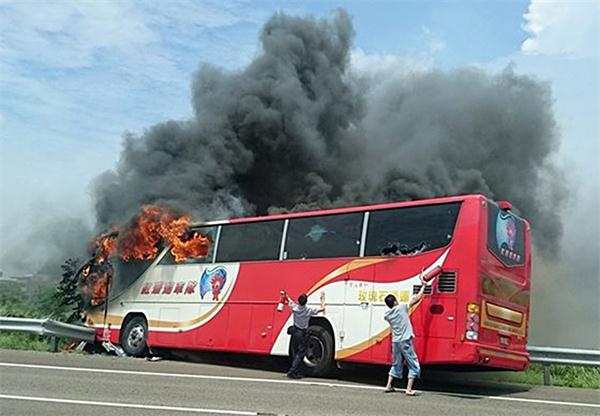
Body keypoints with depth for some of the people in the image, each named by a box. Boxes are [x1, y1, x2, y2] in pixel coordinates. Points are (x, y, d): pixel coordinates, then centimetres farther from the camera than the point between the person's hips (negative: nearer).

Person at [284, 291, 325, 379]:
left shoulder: (295, 308, -15)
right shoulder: (309, 310, -22)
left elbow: (289, 300, 7)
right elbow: (322, 308, -10)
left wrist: (286, 295, 28)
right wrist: (322, 298, 4)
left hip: (295, 331, 4)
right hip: (303, 334, -4)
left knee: (295, 353, 16)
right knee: (300, 354, 3)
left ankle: (296, 372, 22)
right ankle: (292, 371, -5)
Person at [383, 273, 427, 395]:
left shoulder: (387, 315, 3)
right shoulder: (402, 307, -9)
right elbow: (417, 299, -5)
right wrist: (423, 286, 5)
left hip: (395, 342, 6)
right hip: (405, 341, -5)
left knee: (396, 364, 22)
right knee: (414, 366, 4)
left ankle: (389, 386, 20)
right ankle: (409, 389, -4)